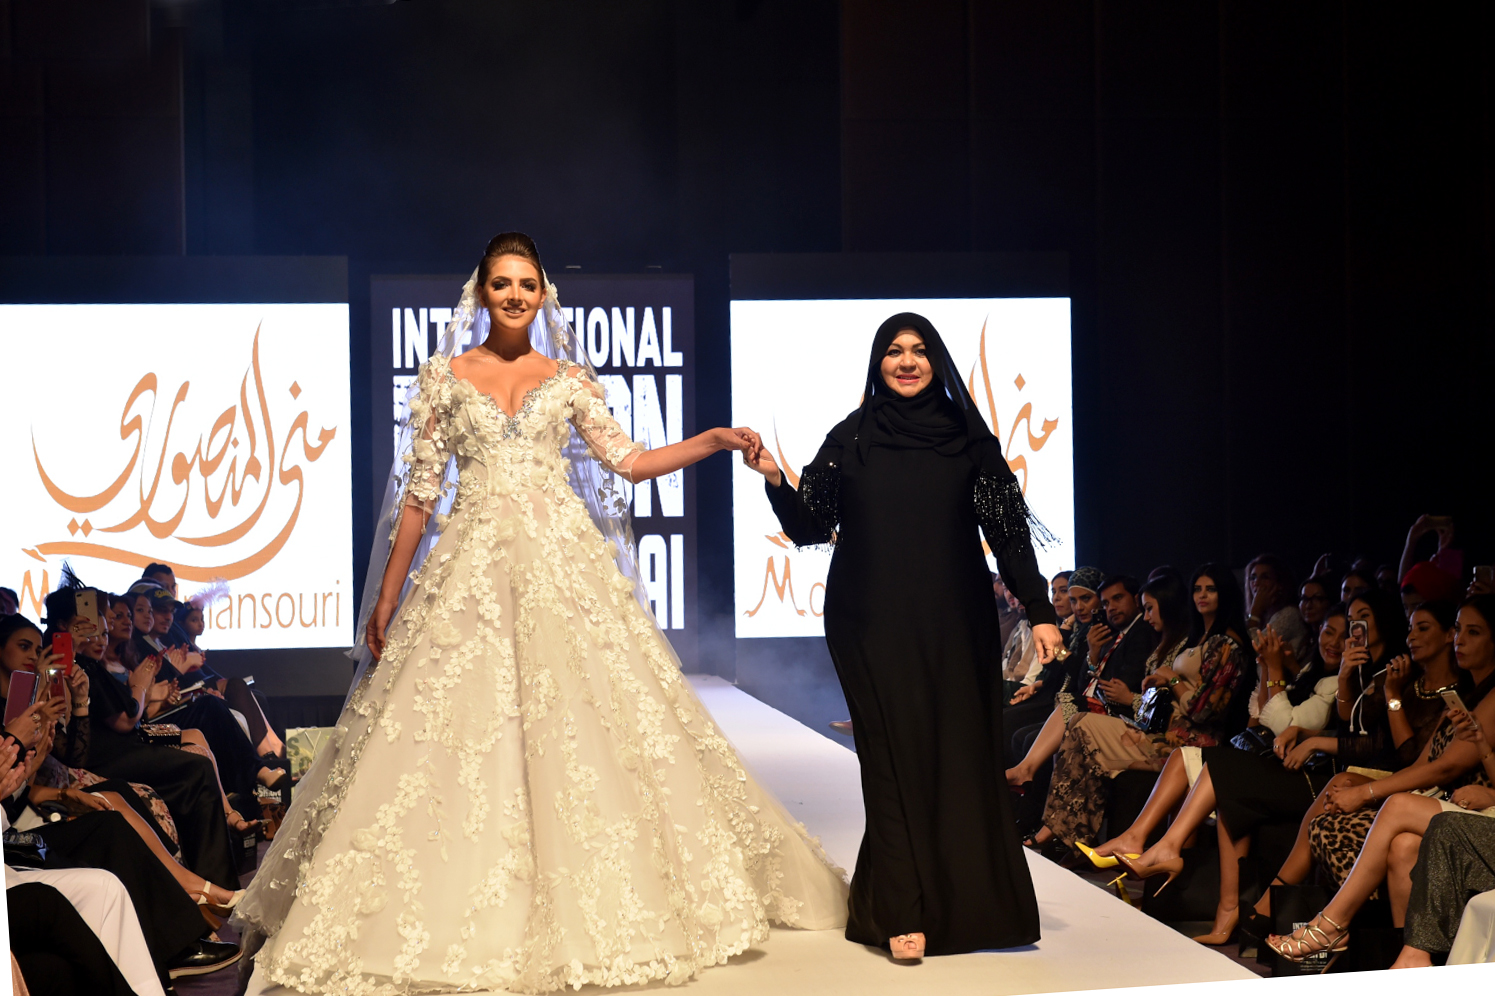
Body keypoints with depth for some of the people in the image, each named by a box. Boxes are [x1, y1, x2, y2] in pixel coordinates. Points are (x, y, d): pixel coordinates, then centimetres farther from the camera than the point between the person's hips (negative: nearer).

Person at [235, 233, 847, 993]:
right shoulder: (445, 376, 7)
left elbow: (626, 460, 6)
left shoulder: (569, 379, 11)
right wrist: (388, 592, 4)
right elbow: (421, 490, 6)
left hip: (564, 561, 1)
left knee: (582, 728, -3)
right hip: (474, 563, -1)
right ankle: (465, 919, 3)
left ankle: (589, 906, 8)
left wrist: (716, 439, -5)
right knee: (458, 736, -5)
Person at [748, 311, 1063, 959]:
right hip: (873, 626, -1)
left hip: (953, 625, 1)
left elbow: (1007, 528, 4)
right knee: (895, 759, -6)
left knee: (960, 756, 0)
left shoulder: (968, 438, 6)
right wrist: (775, 481, -12)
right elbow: (810, 528, 5)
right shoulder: (850, 438, 6)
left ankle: (965, 901, 12)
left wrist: (1038, 610, -2)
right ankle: (903, 913, -5)